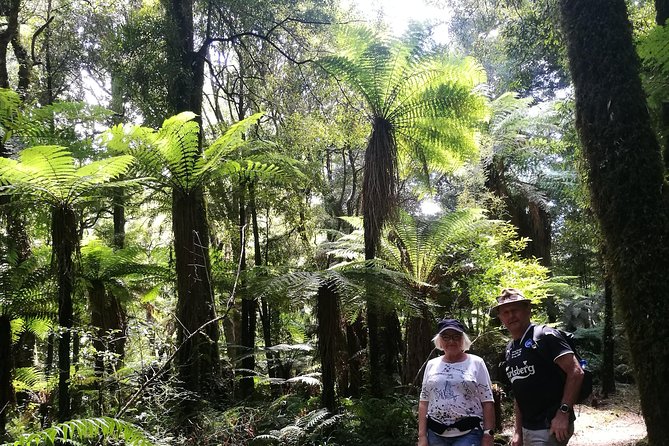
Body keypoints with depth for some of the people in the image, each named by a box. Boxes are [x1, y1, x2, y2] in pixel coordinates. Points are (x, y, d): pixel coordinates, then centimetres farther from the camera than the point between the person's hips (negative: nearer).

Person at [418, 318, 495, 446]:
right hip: (435, 434, 3)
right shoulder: (431, 365, 8)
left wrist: (488, 435, -7)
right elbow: (424, 402, 9)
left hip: (469, 434, -3)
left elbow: (487, 402, -2)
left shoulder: (476, 363, 0)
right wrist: (422, 436, 3)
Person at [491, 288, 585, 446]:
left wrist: (563, 413, -21)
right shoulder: (510, 349, 13)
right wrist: (518, 431, 13)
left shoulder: (545, 336, -10)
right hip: (527, 429, 8)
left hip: (551, 427, -8)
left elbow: (576, 373, -17)